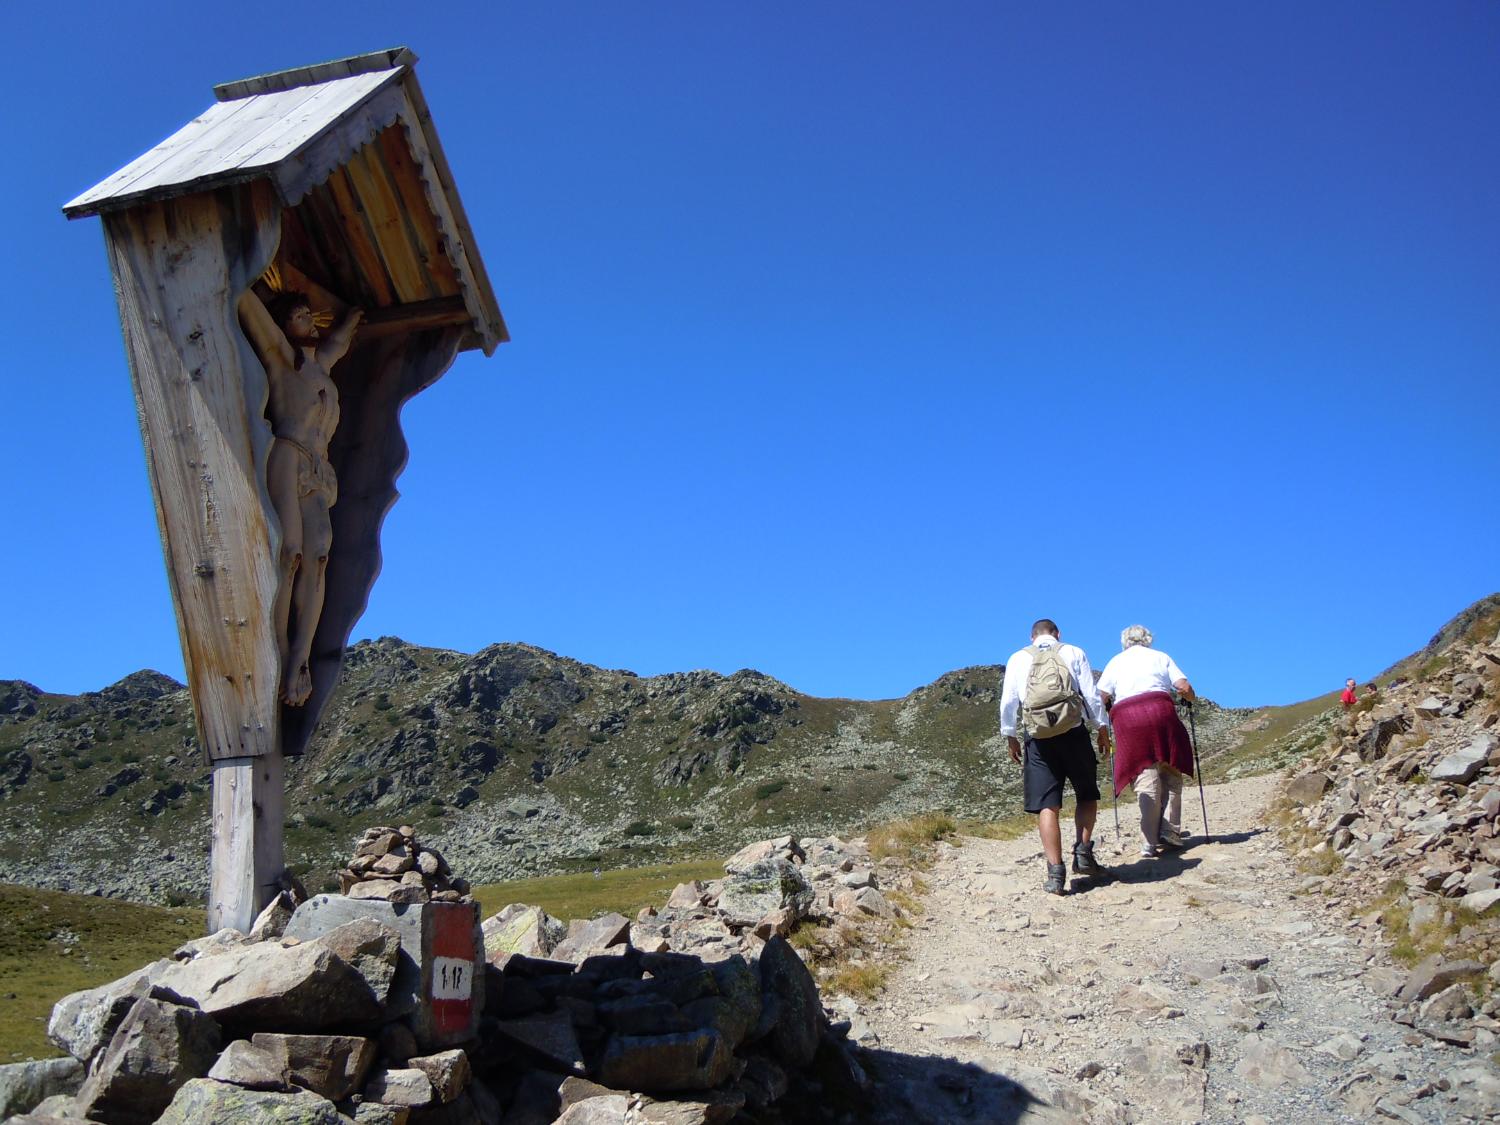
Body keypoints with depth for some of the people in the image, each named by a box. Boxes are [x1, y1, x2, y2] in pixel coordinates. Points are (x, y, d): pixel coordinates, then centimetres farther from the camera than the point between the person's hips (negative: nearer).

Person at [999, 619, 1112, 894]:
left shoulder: (1018, 658, 11)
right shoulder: (1074, 653, 9)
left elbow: (1008, 701, 7)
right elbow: (1091, 694, 2)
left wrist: (1010, 737, 14)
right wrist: (1103, 728, 8)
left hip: (1038, 738, 1)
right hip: (1073, 733, 0)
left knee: (1046, 805, 0)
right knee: (1087, 794, 18)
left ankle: (1056, 873, -7)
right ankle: (1083, 852, 2)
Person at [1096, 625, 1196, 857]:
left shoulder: (1115, 662, 21)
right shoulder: (1161, 657, 20)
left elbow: (1101, 696, 8)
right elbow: (1184, 687, 9)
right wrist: (1191, 699, 29)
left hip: (1126, 717, 1)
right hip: (1159, 709, -1)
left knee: (1145, 776, -1)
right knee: (1170, 772, 10)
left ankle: (1151, 842, -9)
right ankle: (1169, 830, 1)